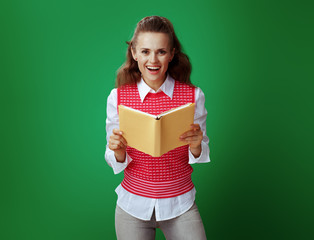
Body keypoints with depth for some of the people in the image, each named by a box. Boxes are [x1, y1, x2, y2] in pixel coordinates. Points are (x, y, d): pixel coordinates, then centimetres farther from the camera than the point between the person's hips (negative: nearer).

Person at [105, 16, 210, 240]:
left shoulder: (193, 95, -9)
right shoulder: (117, 97, -9)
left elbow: (201, 156, -1)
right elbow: (116, 162, -2)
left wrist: (196, 146, -23)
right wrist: (118, 151, -24)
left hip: (180, 204, 0)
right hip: (133, 204, 1)